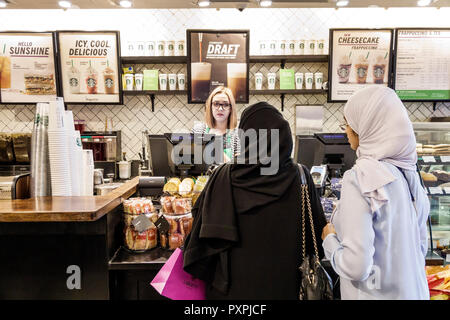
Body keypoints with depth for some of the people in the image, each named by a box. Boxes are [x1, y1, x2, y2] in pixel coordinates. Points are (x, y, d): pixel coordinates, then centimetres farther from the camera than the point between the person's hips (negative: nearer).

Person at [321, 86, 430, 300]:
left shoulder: (360, 178, -26)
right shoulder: (407, 171, -3)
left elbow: (356, 266, -26)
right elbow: (421, 245, 8)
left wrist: (330, 239, -10)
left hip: (375, 293, -6)